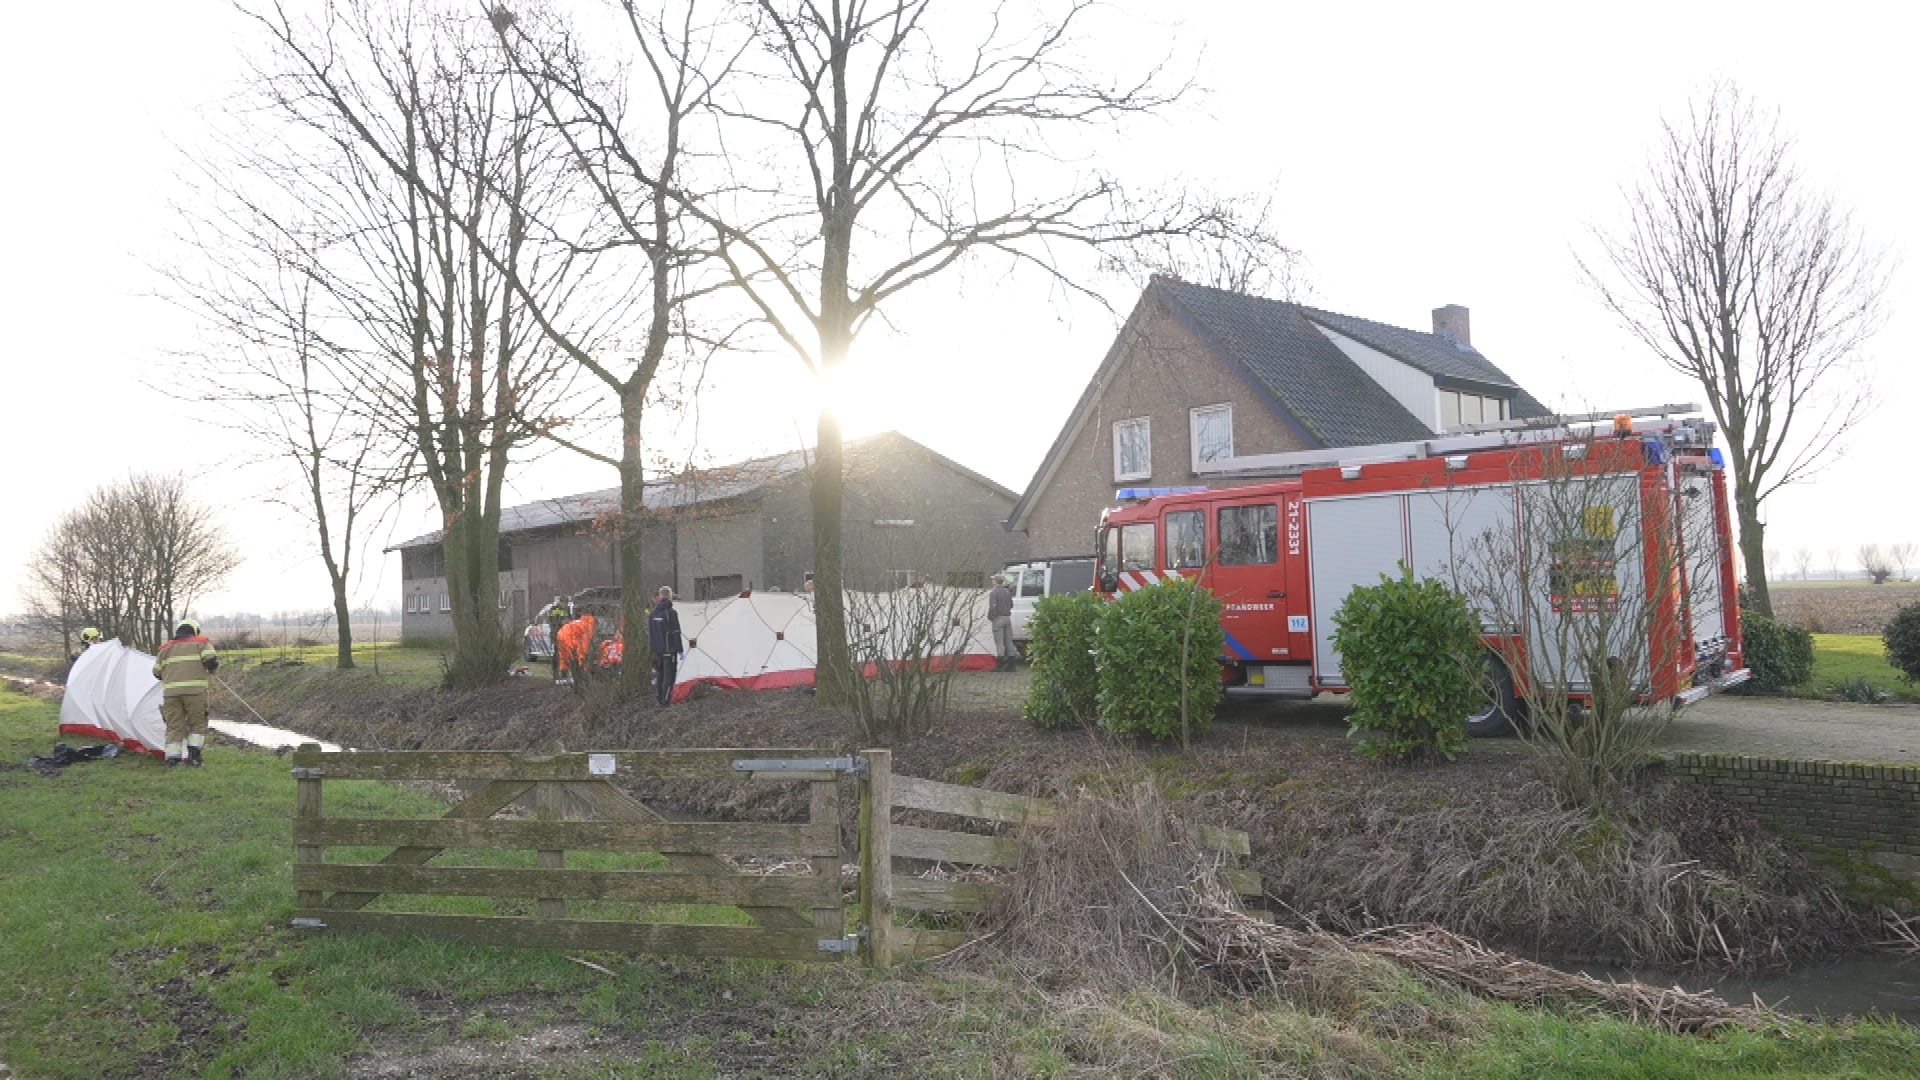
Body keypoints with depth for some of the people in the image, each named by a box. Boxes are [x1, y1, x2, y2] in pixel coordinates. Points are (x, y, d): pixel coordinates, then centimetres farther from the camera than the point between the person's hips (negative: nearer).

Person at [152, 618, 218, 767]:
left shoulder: (166, 648, 21)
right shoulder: (201, 643, 9)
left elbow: (157, 672, 20)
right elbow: (211, 661, -6)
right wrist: (211, 671, 15)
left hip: (170, 692, 3)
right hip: (194, 690, -3)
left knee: (174, 726, 6)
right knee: (198, 723, 8)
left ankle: (172, 758, 0)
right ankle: (194, 755, 0)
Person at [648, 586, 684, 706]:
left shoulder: (653, 613, 8)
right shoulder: (671, 613, -14)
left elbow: (649, 633, 13)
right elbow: (676, 633, -14)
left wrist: (651, 648, 20)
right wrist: (680, 650, -8)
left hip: (657, 650, 7)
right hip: (669, 649, -7)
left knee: (660, 674, 16)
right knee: (669, 675, -3)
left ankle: (659, 698, 21)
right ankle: (665, 700, -7)